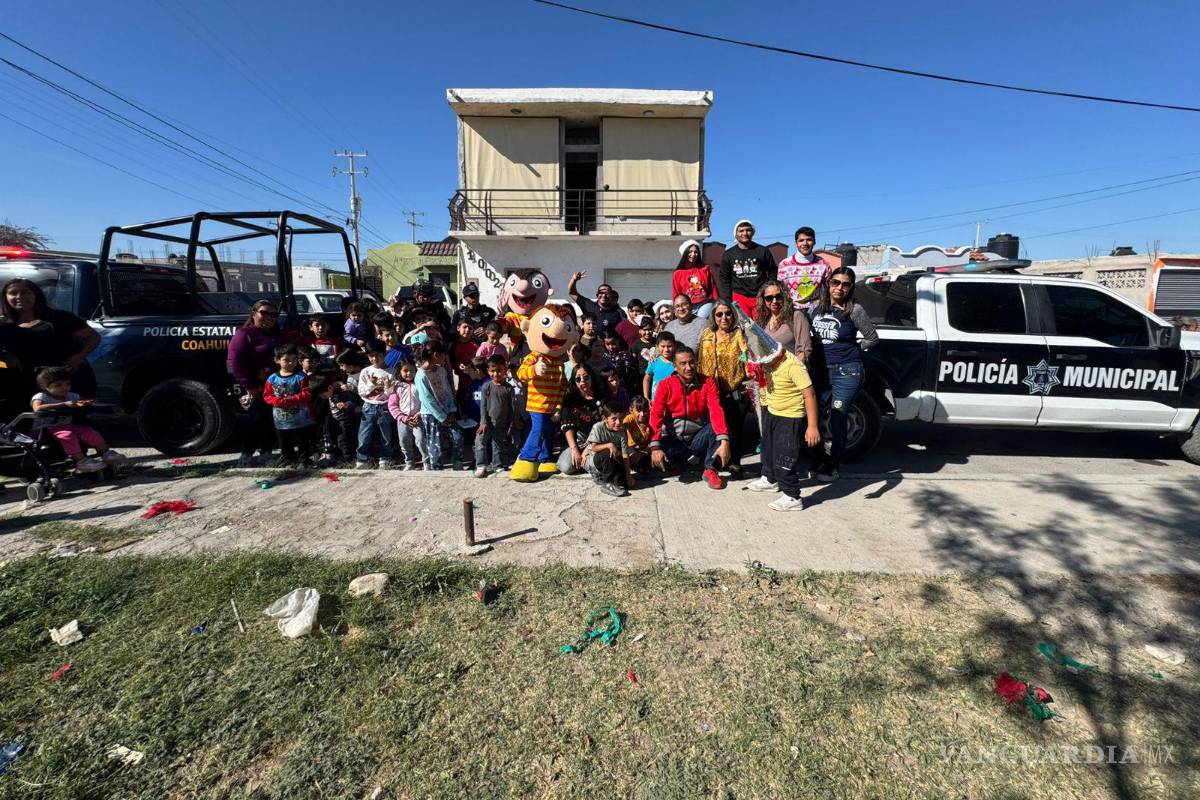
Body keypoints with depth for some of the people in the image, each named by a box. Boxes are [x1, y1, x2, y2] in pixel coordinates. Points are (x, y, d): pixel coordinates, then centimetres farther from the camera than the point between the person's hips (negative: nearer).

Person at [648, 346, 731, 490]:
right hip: (674, 440, 0)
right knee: (655, 460, -28)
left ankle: (710, 469, -13)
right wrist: (655, 447, -30)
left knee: (717, 427, -30)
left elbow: (716, 412, -22)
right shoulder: (665, 385, -9)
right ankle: (680, 462, 7)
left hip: (698, 438, 0)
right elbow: (656, 416, -17)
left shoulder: (707, 382, -9)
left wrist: (724, 441, -37)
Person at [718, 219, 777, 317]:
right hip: (738, 298, 0)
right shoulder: (728, 254, 10)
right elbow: (724, 279, 10)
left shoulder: (763, 251, 8)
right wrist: (726, 301, -1)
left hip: (760, 297, 0)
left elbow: (772, 274, 11)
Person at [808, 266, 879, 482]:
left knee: (837, 419, 0)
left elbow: (873, 338, 3)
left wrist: (851, 350, 4)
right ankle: (818, 459, 22)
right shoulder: (817, 306, 5)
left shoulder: (855, 310, -6)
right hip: (820, 369, 4)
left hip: (846, 372, -4)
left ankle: (832, 465, 16)